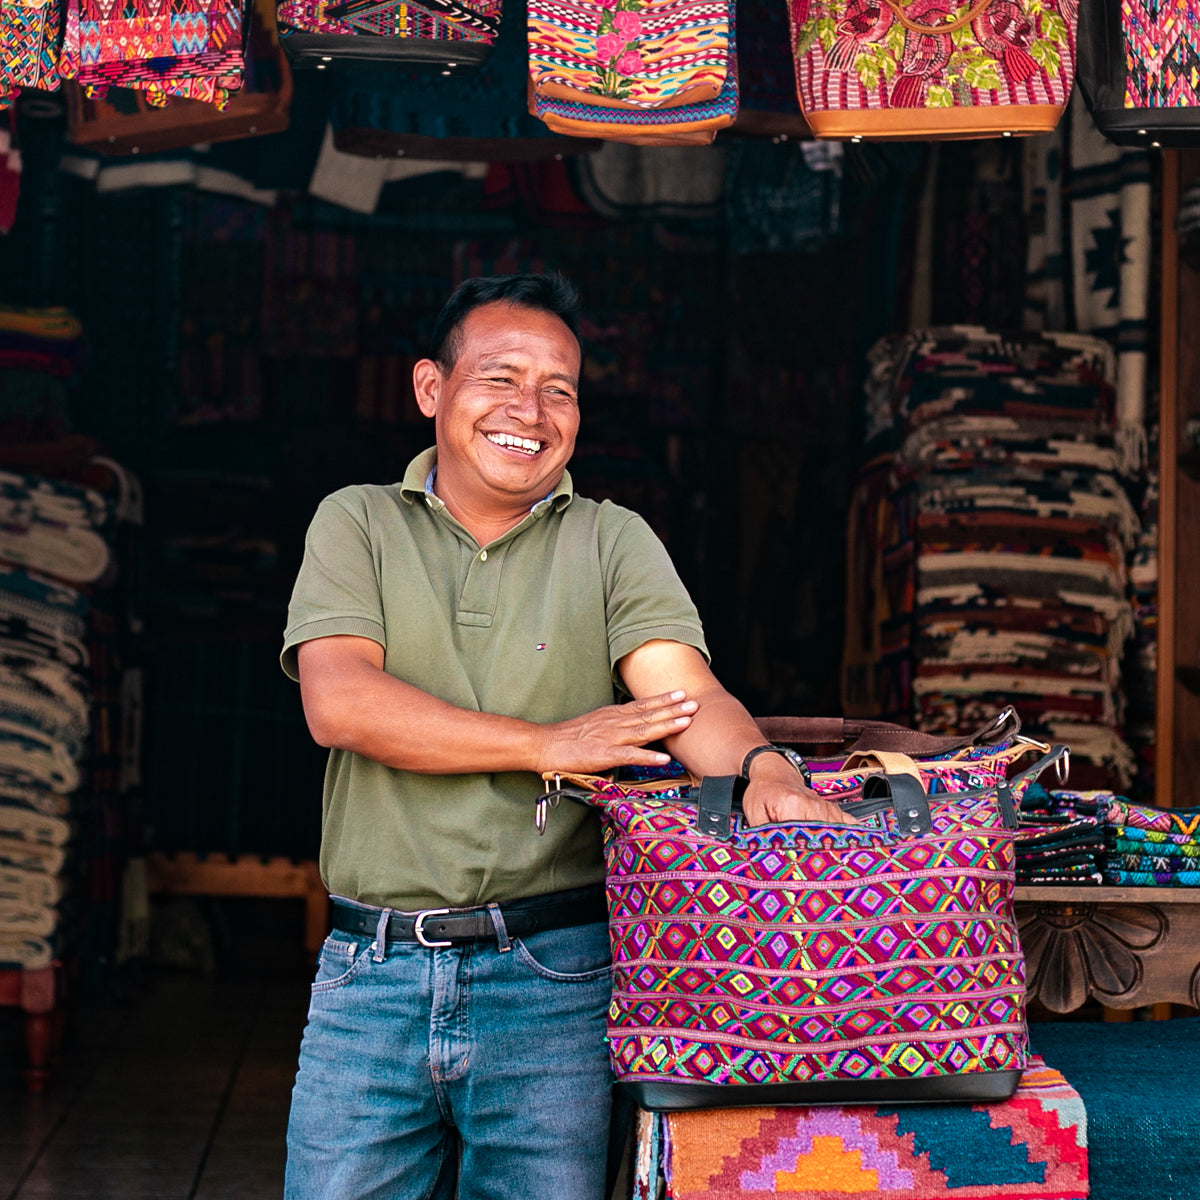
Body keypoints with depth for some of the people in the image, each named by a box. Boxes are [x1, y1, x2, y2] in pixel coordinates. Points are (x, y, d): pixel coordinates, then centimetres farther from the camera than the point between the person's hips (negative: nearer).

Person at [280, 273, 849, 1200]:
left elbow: (689, 695, -8)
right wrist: (547, 744, -13)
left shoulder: (613, 542, 8)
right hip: (372, 974, 0)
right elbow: (338, 702, -9)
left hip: (555, 978, 0)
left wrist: (764, 771, -31)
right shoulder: (358, 524, 7)